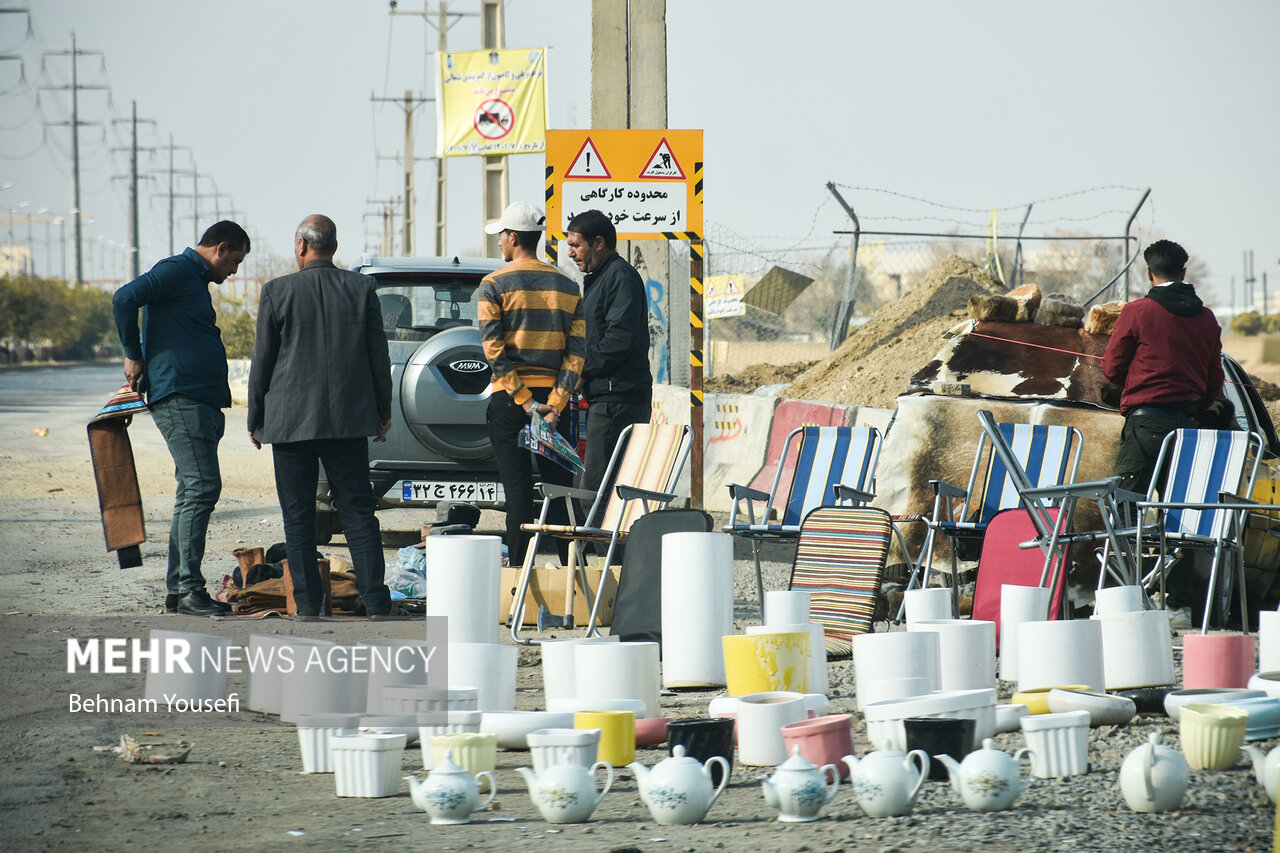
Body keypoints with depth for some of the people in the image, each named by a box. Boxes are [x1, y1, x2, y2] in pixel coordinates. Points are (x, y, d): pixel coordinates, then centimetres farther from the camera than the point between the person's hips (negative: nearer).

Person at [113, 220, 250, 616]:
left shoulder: (195, 280, 24)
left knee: (194, 493, 10)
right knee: (202, 487, -15)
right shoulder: (177, 270, -7)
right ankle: (189, 590, -16)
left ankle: (177, 589, 12)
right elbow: (124, 299, -20)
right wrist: (134, 357, -11)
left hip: (201, 402, 10)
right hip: (179, 397, -10)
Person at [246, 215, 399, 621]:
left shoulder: (277, 292, -6)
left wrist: (255, 419, 8)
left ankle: (308, 604, 1)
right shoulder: (362, 289, 0)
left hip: (291, 420, -2)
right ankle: (376, 601, 0)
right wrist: (383, 411, 15)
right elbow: (378, 355, 5)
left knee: (298, 516, 3)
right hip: (348, 420, 2)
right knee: (358, 511, 6)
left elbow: (262, 361, -1)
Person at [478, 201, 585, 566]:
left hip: (509, 399, -3)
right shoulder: (567, 287, 8)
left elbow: (495, 351, -12)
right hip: (554, 397, 3)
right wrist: (553, 405, -7)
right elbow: (576, 352, -1)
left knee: (518, 491, -2)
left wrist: (525, 402, -12)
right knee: (560, 489, 6)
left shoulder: (493, 285, -3)